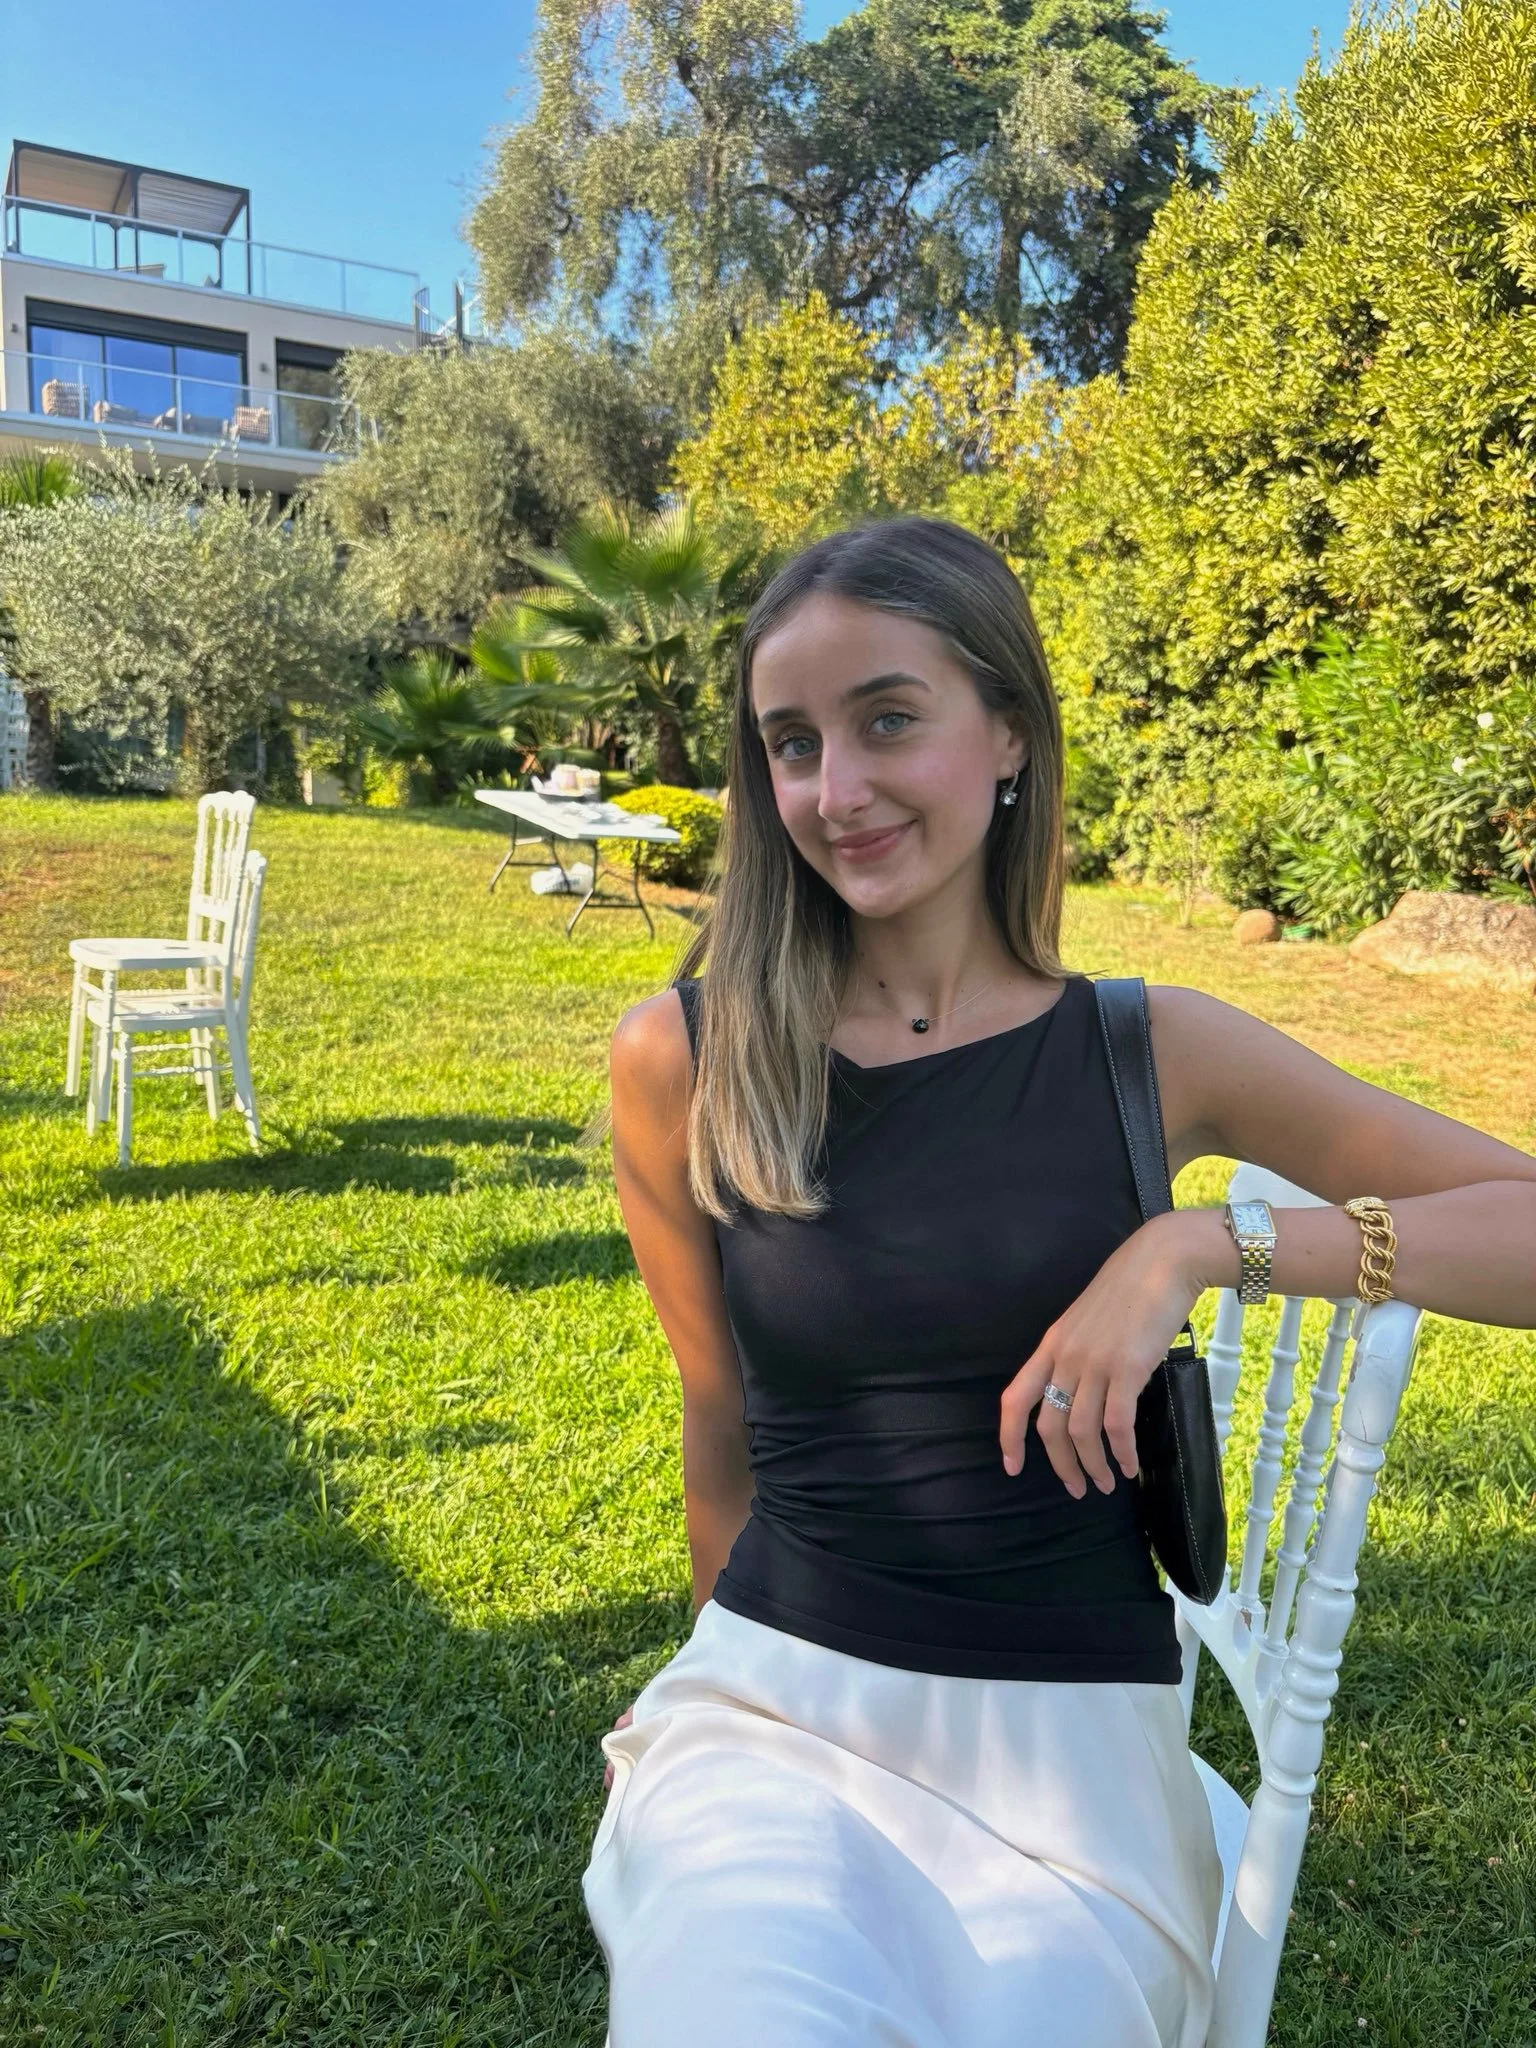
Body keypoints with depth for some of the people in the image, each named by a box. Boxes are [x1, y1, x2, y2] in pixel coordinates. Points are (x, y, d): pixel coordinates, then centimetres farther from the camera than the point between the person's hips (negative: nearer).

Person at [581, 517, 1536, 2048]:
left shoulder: (1153, 1053, -5)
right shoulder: (682, 1063, -5)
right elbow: (725, 1439, 5)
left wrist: (1202, 1244, -18)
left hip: (1069, 1744, 1)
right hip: (774, 1704, 0)